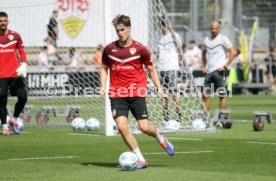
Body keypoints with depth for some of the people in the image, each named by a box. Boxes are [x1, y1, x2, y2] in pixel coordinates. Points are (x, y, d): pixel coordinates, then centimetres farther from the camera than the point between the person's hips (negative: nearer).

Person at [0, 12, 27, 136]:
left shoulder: (15, 36, 5)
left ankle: (14, 119, 18)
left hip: (15, 73, 1)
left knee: (23, 97, -4)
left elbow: (21, 51, 7)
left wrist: (23, 65, -6)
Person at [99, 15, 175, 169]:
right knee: (122, 126, -15)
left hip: (137, 93, -2)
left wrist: (159, 89, 1)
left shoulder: (140, 49, -1)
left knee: (144, 127, -7)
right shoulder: (109, 49, 5)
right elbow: (104, 68, 20)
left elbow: (151, 69, 10)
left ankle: (160, 138, 30)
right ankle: (141, 159, -6)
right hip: (117, 94, 2)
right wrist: (103, 87, 5)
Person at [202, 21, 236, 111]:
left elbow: (233, 52, -8)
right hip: (209, 71, 6)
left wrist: (226, 66, -13)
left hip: (219, 71, -6)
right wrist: (203, 66, 16)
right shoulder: (206, 39, 14)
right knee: (205, 95, 3)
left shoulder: (223, 39, -3)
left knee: (222, 95, -2)